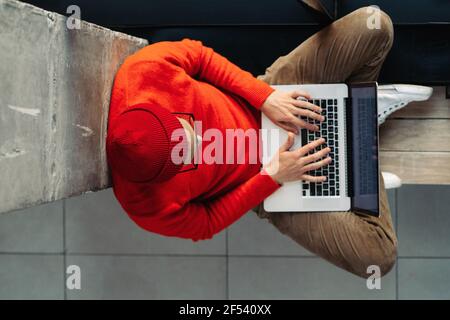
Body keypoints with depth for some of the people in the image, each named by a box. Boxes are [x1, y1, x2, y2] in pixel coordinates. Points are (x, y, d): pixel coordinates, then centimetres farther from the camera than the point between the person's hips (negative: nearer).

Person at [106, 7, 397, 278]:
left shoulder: (146, 69, -31)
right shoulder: (149, 207, -31)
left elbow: (197, 54, -11)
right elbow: (205, 224, -12)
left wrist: (266, 97, -21)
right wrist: (273, 176, -19)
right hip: (260, 180, -2)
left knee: (374, 25, -15)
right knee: (378, 257, -14)